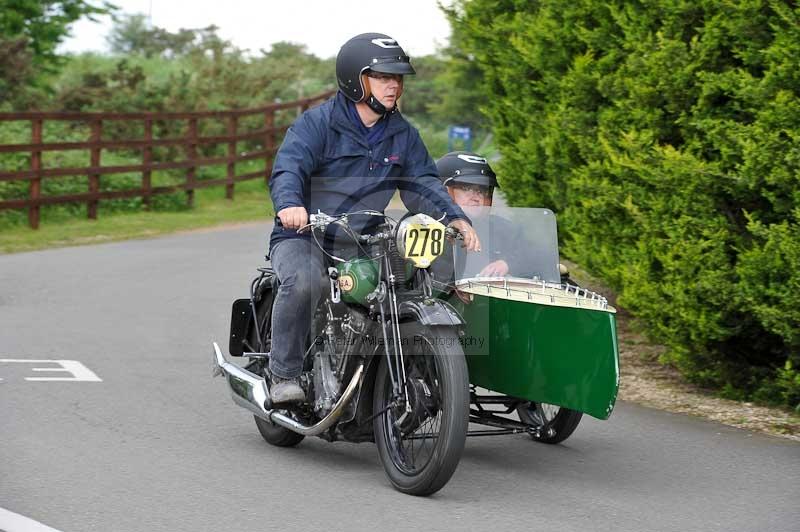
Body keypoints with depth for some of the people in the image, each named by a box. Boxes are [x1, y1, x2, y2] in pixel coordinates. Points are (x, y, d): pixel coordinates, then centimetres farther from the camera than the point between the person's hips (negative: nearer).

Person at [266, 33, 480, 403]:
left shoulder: (403, 135, 12)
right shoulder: (317, 123, -7)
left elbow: (422, 183, 6)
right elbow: (288, 167, -21)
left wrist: (455, 219, -13)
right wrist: (289, 204, -44)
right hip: (303, 237, -5)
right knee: (303, 280, -36)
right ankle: (285, 374, -21)